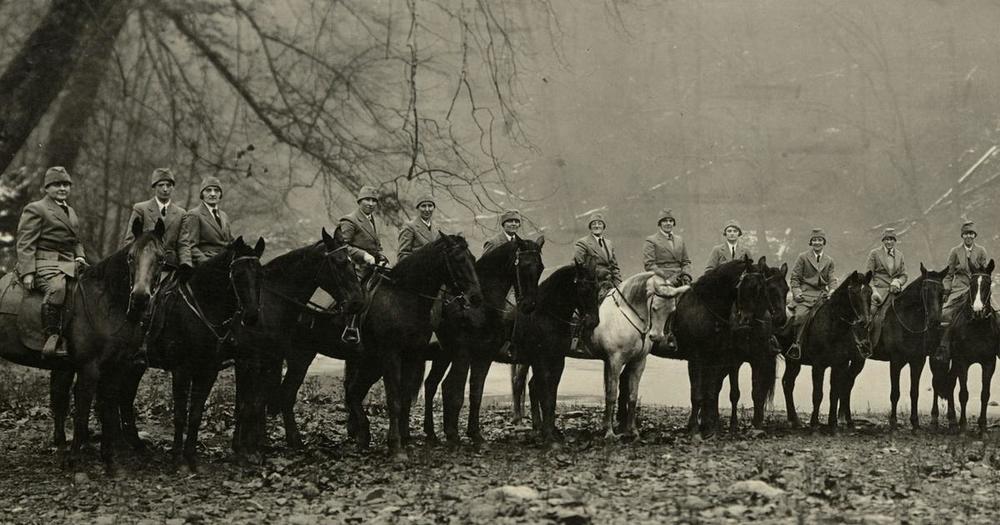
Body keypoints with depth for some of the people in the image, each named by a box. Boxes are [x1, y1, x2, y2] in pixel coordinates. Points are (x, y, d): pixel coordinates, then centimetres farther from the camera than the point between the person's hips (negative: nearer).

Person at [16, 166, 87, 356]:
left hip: (69, 265, 8)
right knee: (56, 288, -37)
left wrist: (80, 257, 11)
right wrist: (27, 272, -17)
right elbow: (25, 244, -6)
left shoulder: (70, 212, 26)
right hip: (45, 264, -8)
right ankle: (53, 337, -32)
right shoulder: (35, 210, 1)